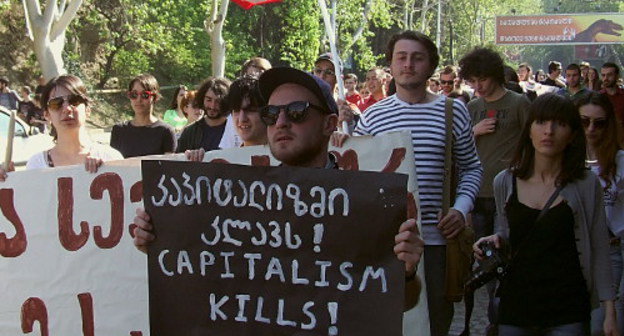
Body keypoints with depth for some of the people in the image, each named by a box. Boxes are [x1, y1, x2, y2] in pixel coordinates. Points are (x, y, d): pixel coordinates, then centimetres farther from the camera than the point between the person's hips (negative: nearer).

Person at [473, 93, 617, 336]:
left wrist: (609, 312, -4)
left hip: (567, 313, -2)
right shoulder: (505, 182, 3)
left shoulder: (586, 185, -5)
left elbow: (598, 251, -1)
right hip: (515, 305, 2)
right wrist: (495, 241, -2)